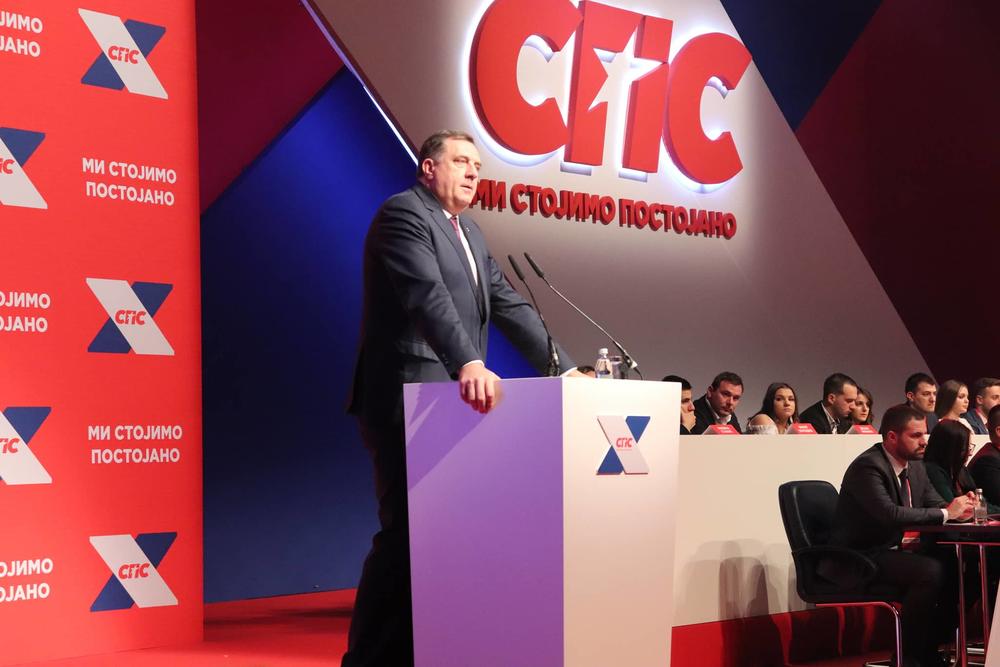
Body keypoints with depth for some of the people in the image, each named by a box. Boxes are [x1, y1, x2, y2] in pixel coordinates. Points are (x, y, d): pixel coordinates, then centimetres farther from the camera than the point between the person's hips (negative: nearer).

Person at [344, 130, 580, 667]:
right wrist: (470, 364, -37)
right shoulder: (403, 214, -8)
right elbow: (428, 296, -24)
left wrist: (564, 371, 8)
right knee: (407, 534, -10)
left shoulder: (470, 235, 21)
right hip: (406, 402, -9)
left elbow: (508, 306, 17)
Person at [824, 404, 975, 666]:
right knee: (930, 571, -28)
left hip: (892, 551, 9)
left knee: (960, 566, -8)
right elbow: (890, 514, -31)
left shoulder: (915, 466, 10)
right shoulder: (868, 466, -19)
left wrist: (957, 508, -9)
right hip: (857, 561, -9)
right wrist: (946, 513, -23)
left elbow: (935, 504, 15)